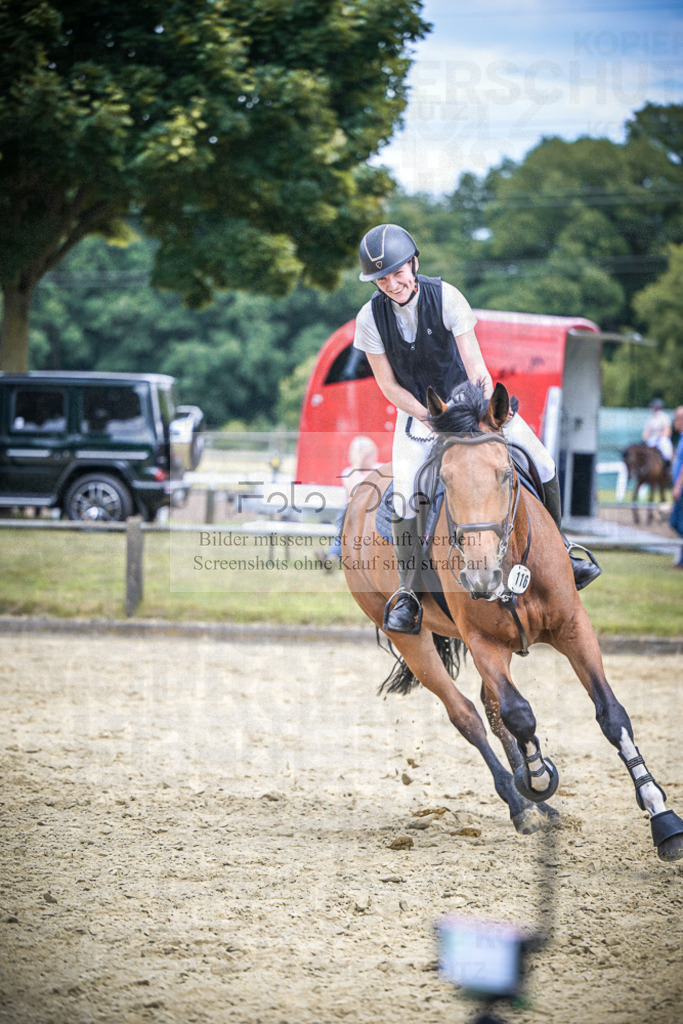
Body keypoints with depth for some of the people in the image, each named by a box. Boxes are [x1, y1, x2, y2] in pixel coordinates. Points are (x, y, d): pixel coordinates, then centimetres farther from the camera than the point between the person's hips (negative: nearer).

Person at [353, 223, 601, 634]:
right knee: (406, 494, -23)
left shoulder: (445, 297, -20)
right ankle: (407, 592, -9)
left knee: (541, 462, -11)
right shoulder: (370, 319, -16)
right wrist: (430, 419, -18)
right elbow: (389, 386, -9)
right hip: (415, 410, 0)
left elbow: (475, 365, -21)